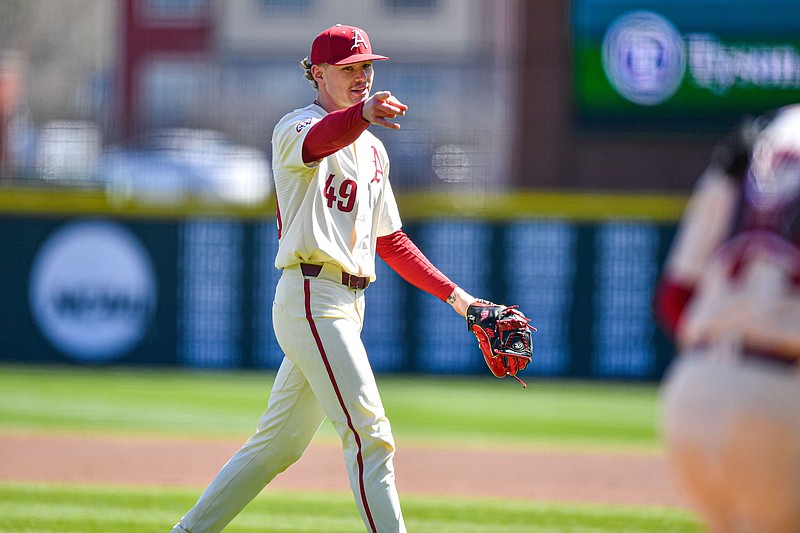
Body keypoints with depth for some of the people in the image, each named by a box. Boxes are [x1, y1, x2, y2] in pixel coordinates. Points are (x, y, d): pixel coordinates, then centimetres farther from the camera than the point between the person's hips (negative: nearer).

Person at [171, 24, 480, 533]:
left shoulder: (372, 149, 20)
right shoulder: (297, 128, -7)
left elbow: (390, 240, 25)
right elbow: (317, 141, -34)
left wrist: (454, 294, 16)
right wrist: (361, 114, -56)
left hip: (348, 304, 9)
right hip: (311, 296, -9)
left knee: (279, 443, 12)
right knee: (369, 434, -15)